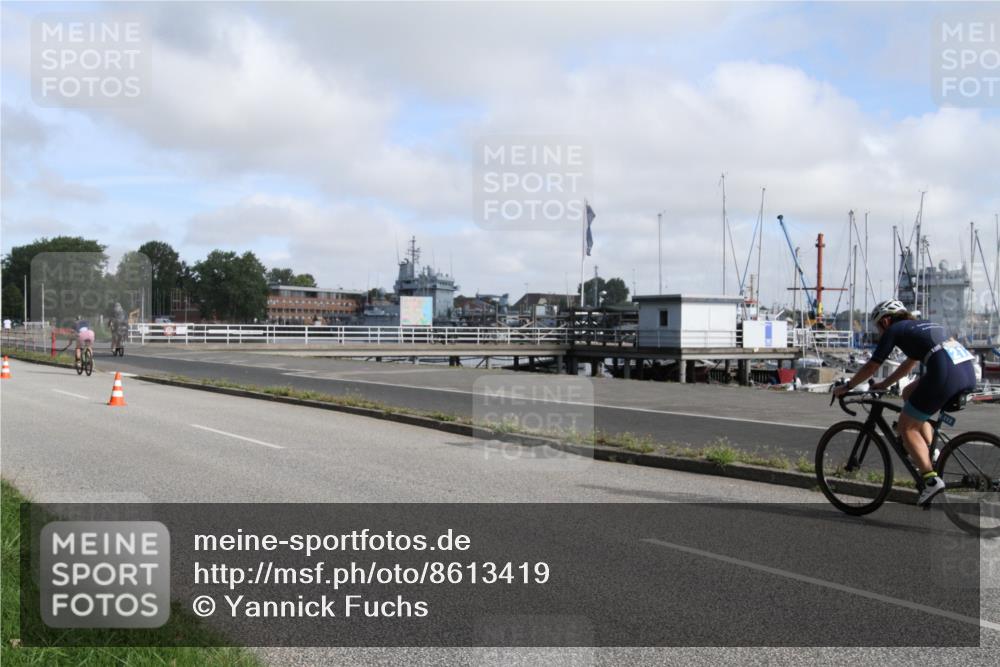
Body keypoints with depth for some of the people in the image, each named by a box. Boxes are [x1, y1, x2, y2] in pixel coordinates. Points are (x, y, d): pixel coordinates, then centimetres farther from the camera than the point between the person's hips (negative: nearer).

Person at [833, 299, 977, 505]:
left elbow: (871, 367, 12)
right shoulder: (922, 326, 31)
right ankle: (930, 453, 21)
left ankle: (931, 479, -6)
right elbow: (910, 364, 42)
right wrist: (884, 384, 47)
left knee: (906, 427, 7)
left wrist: (847, 386, 25)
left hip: (945, 376, -8)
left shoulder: (894, 330, 10)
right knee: (909, 393, 28)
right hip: (969, 373, 8)